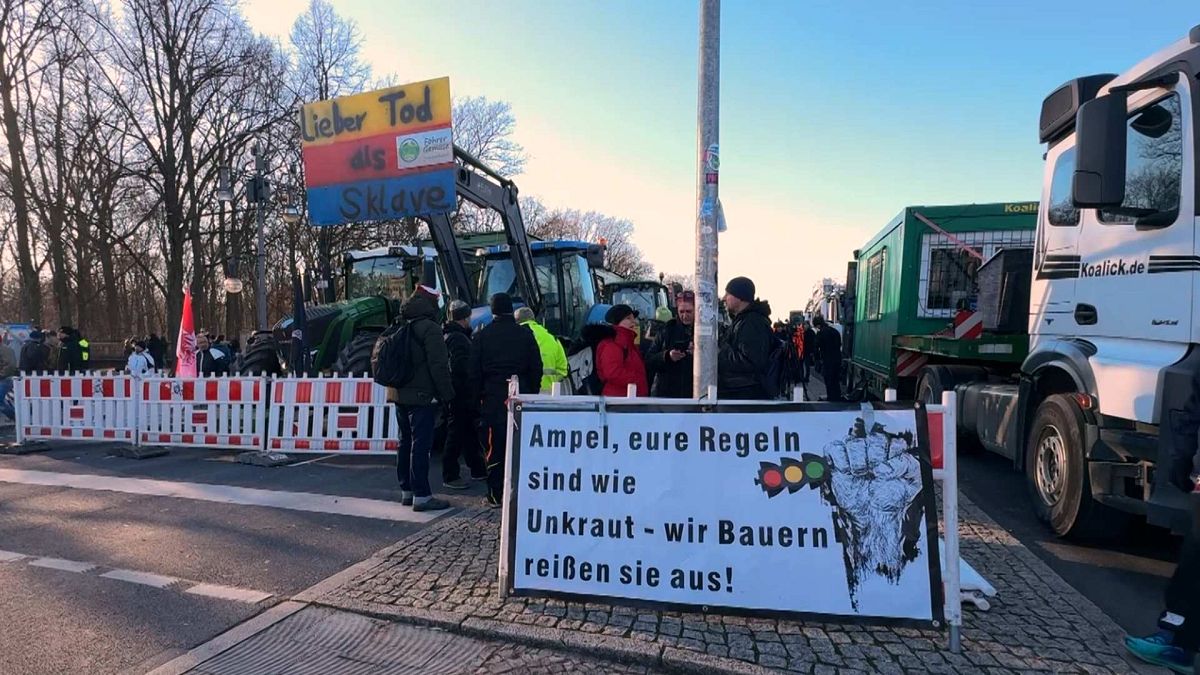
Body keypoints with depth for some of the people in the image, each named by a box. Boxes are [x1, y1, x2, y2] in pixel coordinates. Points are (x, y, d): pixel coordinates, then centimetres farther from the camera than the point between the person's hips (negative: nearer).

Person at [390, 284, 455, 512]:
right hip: (422, 396, -9)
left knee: (406, 442, 15)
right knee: (421, 444, -6)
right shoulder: (429, 328, -14)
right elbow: (439, 366, -18)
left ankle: (406, 490, 24)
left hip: (400, 394, 9)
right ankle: (421, 495, -4)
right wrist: (447, 394, -12)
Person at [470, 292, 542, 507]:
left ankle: (495, 495, 5)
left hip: (492, 399, -1)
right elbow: (536, 369, 4)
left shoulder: (481, 336, 1)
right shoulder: (526, 335, 3)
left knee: (494, 447, 3)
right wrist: (532, 394, 10)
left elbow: (474, 372, 2)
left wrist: (478, 397, 8)